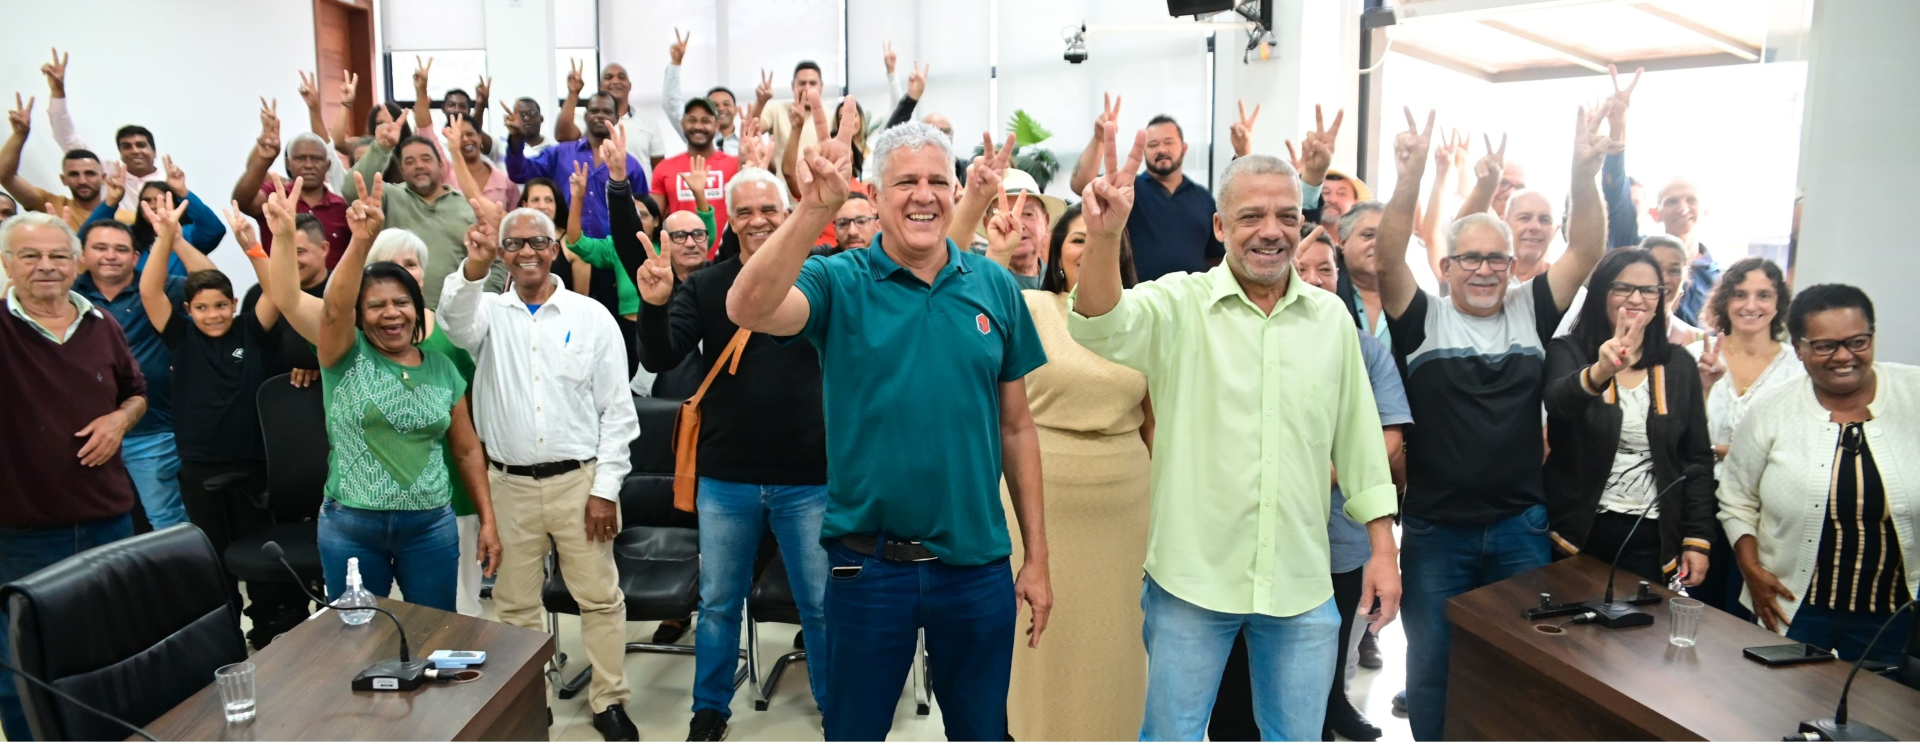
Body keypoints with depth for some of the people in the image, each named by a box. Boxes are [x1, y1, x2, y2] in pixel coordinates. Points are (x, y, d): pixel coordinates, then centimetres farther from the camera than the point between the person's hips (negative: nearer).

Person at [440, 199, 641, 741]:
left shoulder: (592, 317, 0)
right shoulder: (489, 312, 4)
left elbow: (617, 409, -1)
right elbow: (455, 318, -22)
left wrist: (605, 488, -6)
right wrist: (475, 264, -42)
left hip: (579, 480, -1)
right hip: (509, 483, 2)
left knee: (600, 597, 5)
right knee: (515, 604, 13)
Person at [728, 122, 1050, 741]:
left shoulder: (995, 288, 1)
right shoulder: (840, 283, -7)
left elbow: (1016, 427, 4)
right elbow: (748, 308, -27)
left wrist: (1037, 558, 5)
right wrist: (815, 208, -39)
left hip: (979, 563, 2)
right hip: (869, 566, -2)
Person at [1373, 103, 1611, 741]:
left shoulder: (1531, 311, 4)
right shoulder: (1422, 319, -4)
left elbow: (1586, 252, -6)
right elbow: (1388, 259, -19)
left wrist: (1585, 172, -22)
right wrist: (1410, 178, -32)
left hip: (1521, 526, 2)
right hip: (1436, 528, -2)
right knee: (1432, 664, 12)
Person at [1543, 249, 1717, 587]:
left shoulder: (1679, 363, 4)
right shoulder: (1568, 351, -5)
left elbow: (1698, 456, 6)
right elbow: (1559, 402, -28)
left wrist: (1698, 538, 0)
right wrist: (1600, 372, -48)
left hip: (1653, 537, 2)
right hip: (1579, 532, -2)